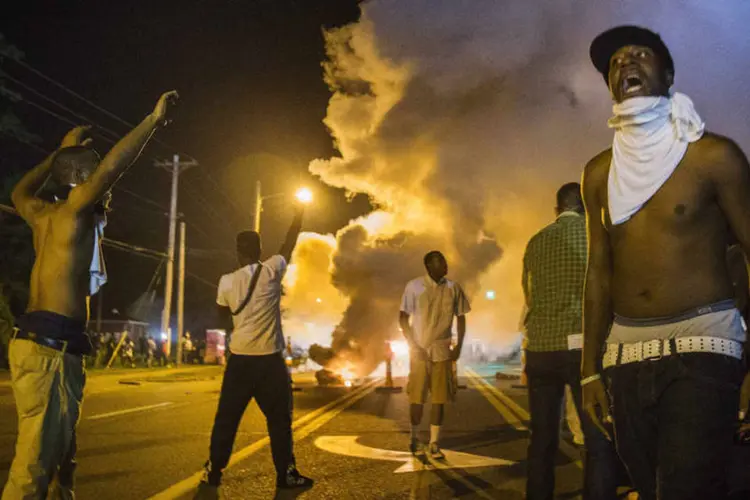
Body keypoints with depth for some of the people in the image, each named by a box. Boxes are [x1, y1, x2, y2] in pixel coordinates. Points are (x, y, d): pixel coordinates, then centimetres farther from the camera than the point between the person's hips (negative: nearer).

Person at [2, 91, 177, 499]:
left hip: (42, 344, 10)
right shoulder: (73, 209, -4)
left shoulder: (44, 214, 19)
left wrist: (61, 151, 41)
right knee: (37, 459, -10)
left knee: (58, 450, 13)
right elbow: (113, 166, -21)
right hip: (51, 346, -10)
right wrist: (153, 119, -13)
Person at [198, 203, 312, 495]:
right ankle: (286, 475, 12)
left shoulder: (227, 281, -1)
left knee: (226, 418, 11)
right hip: (270, 359, -2)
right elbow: (290, 244, 10)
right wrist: (299, 214, 21)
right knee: (279, 419, 7)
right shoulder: (271, 271, -6)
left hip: (239, 359, 2)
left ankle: (212, 473, 17)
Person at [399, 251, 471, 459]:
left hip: (443, 351, 2)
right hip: (419, 350, -2)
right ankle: (415, 439, 22)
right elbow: (403, 318, -2)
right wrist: (413, 345, -8)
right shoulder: (414, 286, -6)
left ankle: (434, 443, 11)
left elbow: (461, 318, 10)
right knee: (416, 396, 4)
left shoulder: (453, 288, 1)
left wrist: (459, 346, 3)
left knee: (439, 397, 1)